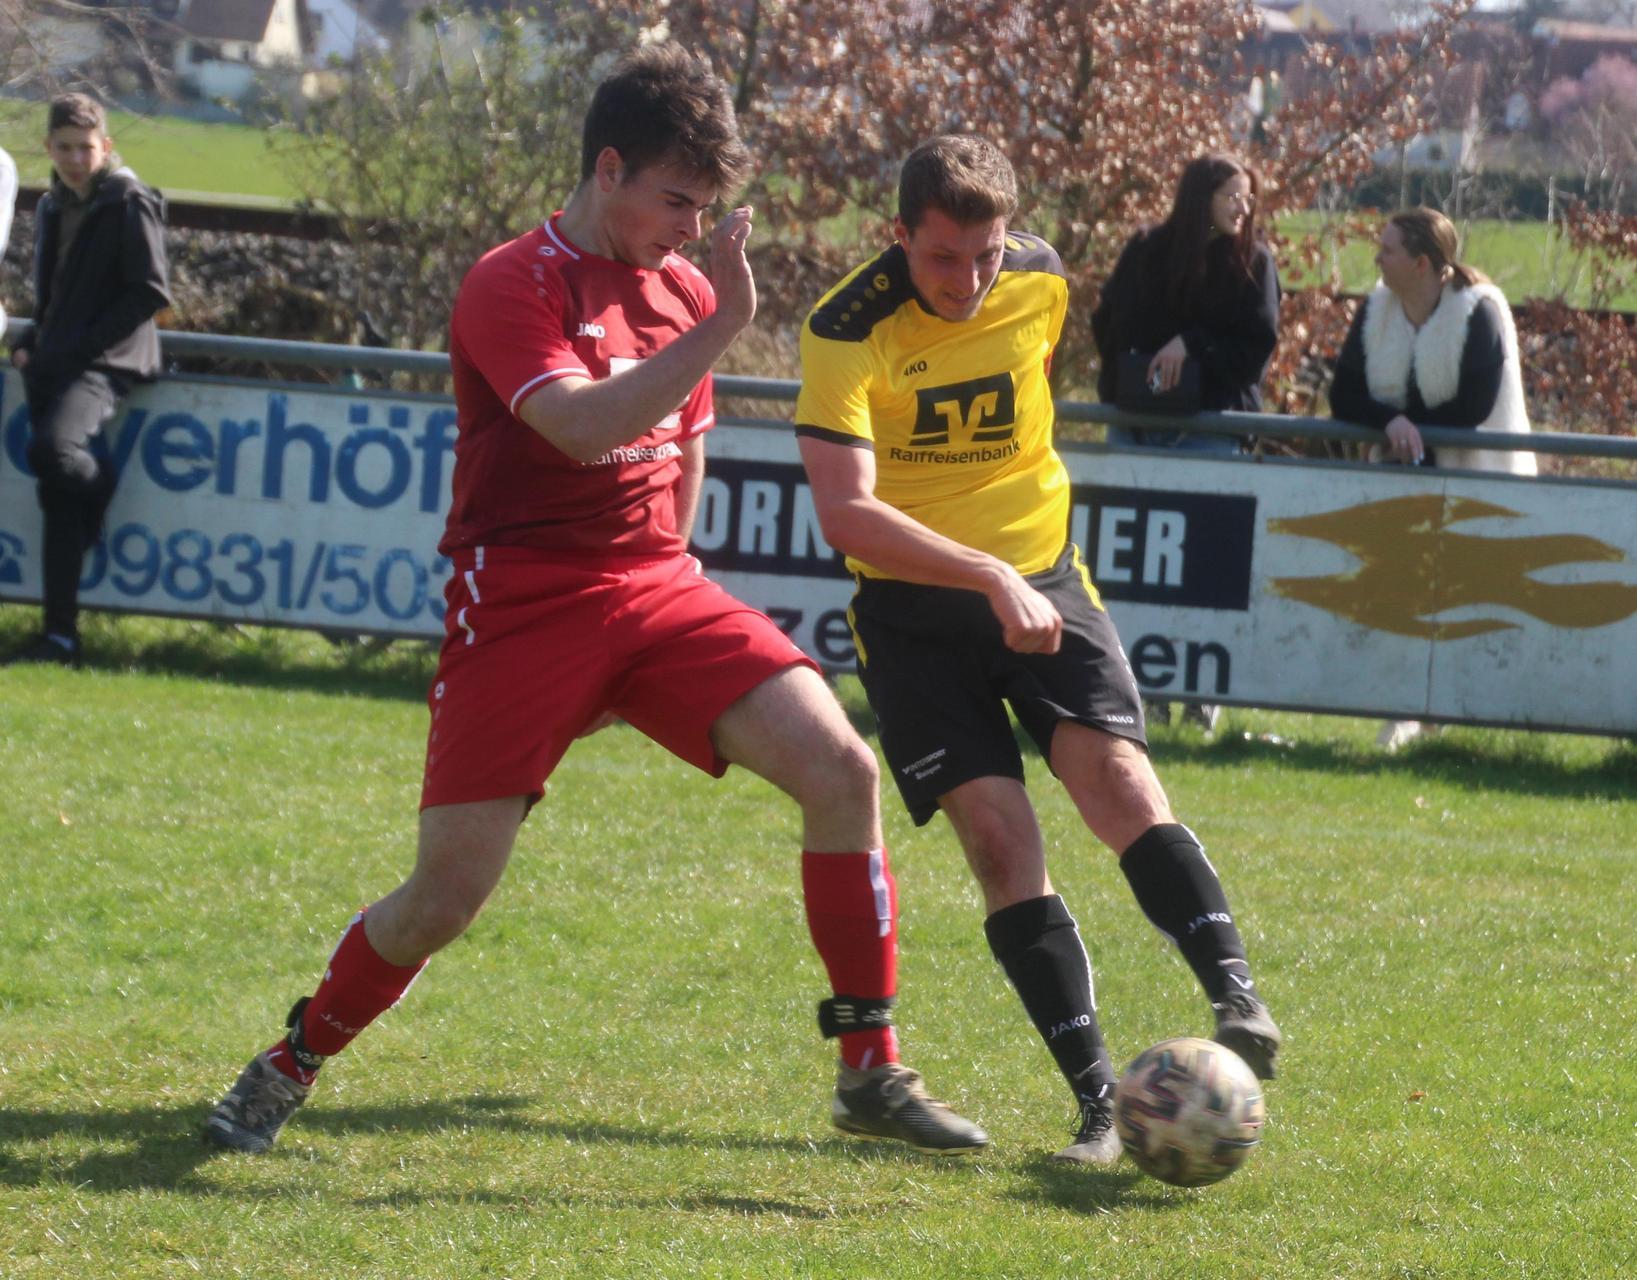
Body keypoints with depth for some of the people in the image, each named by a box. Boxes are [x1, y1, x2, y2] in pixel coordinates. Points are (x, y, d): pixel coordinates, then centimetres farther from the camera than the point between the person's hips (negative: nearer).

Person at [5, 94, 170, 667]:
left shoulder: (128, 205, -5)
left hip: (104, 363, -7)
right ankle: (60, 635, 8)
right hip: (54, 363, 7)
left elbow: (151, 292, -11)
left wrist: (79, 344, -13)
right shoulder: (54, 207, 18)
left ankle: (104, 486, -2)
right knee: (60, 497, 2)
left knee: (51, 449, -33)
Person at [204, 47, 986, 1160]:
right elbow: (585, 426, -27)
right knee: (447, 897, -6)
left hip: (656, 589, 5)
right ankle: (291, 1067, 21)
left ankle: (872, 1074, -8)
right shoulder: (512, 287, -11)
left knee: (842, 768, -15)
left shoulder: (683, 291, 10)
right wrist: (721, 326, -30)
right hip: (523, 604, -5)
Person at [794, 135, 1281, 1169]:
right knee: (998, 833, -14)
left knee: (1115, 771, -21)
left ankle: (1237, 996, -31)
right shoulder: (849, 331, -16)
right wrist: (991, 578, -35)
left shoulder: (1043, 283, -2)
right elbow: (845, 510, -27)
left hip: (1040, 575, 3)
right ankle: (1101, 1101, -13)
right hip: (914, 605, -3)